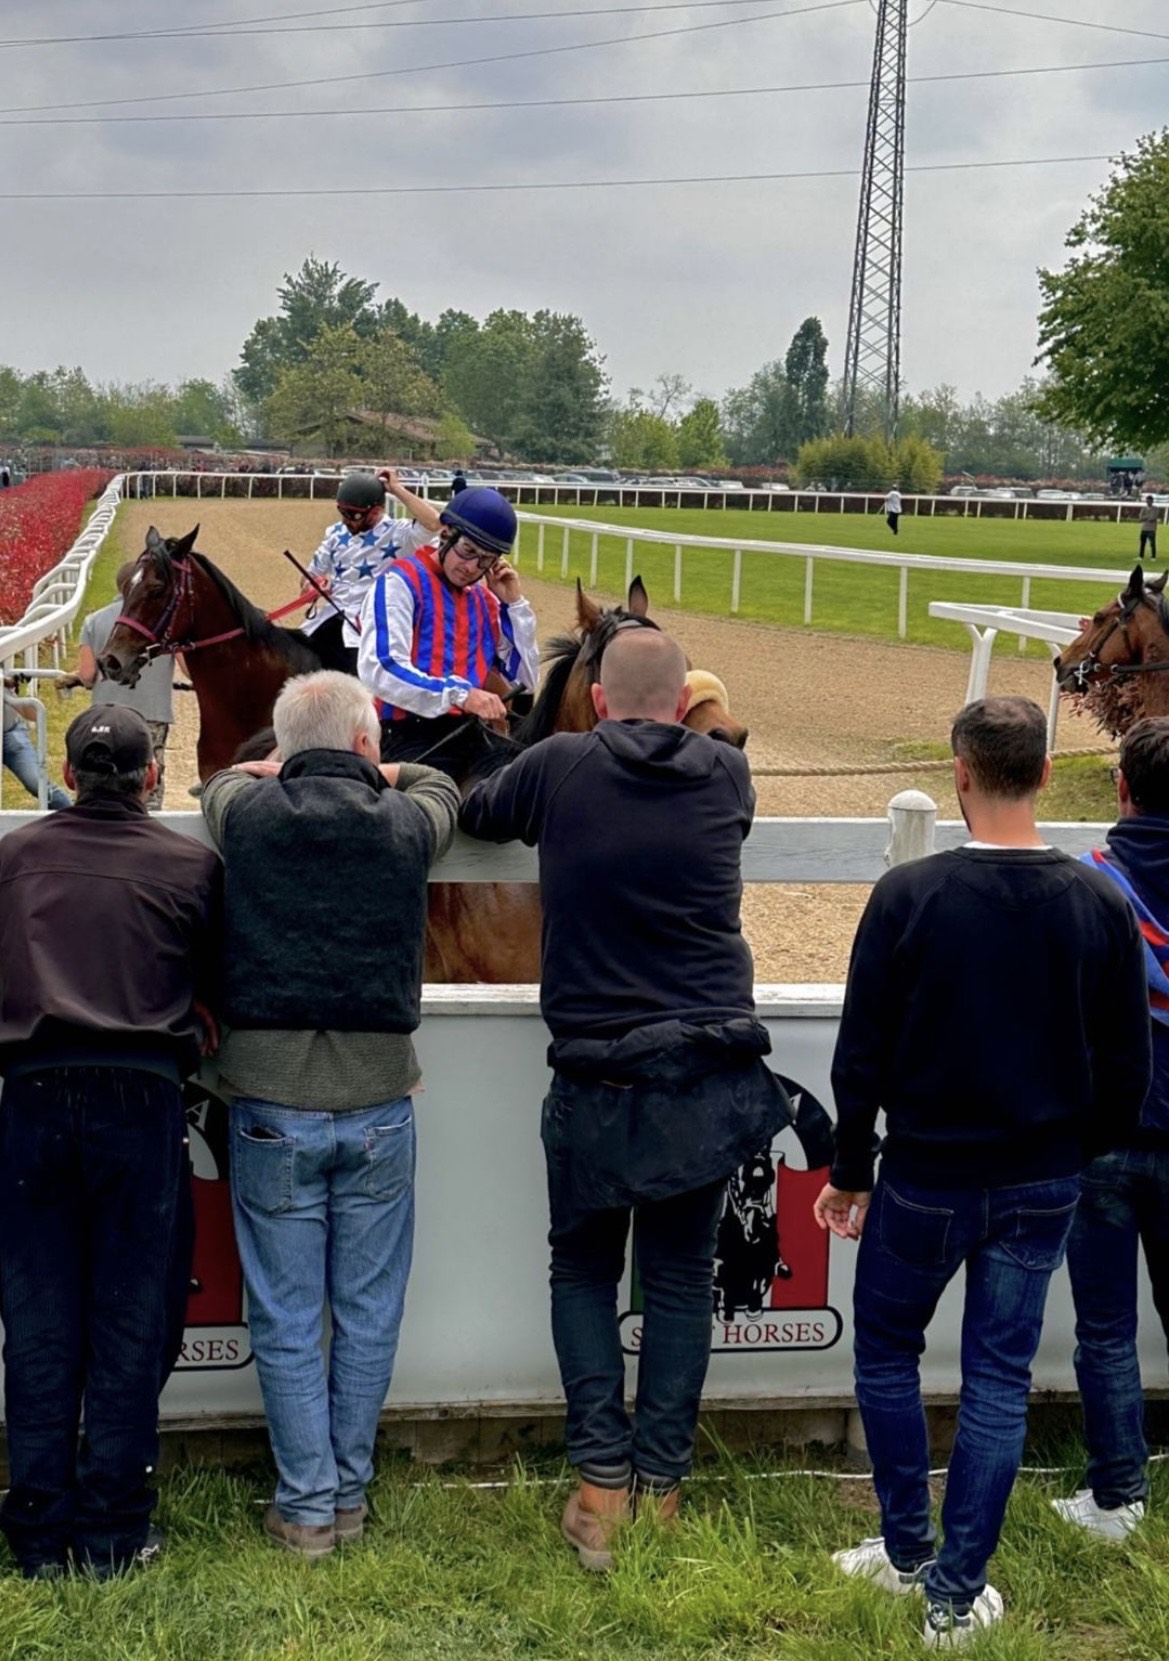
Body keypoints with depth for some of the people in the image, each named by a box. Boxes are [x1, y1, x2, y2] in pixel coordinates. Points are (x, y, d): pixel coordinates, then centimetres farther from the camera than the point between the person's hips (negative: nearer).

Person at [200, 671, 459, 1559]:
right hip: (378, 1108, 1)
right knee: (368, 1314, 12)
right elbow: (442, 785, 23)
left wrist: (287, 775, 32)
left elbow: (220, 780, 22)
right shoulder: (406, 825, -2)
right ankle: (350, 1492, 21)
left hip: (272, 1108, 0)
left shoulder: (246, 816, -3)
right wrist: (373, 777, 33)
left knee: (286, 1320, 7)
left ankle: (308, 1506, 13)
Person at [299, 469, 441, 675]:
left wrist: (397, 489, -18)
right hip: (327, 618, 6)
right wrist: (313, 586, -4)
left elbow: (433, 522, -28)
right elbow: (313, 574, 21)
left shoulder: (399, 534, -7)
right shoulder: (337, 533, 11)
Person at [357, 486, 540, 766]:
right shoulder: (401, 582, -3)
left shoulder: (485, 600, 16)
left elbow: (524, 683, 15)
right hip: (409, 736, -6)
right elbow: (379, 669, -18)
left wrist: (514, 604, 8)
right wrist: (459, 694, -28)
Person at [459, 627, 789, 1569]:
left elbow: (475, 814, 16)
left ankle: (602, 1486, 9)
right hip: (714, 1078, 2)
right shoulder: (728, 776, 1)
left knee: (582, 1271, 16)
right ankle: (662, 1490, 16)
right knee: (681, 1281, 13)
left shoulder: (559, 768, -3)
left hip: (597, 1081, -1)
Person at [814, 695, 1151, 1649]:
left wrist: (851, 1171, 3)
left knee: (886, 1353, 19)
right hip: (1043, 1185, 2)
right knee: (1000, 1379, 10)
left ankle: (908, 1551, 27)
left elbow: (862, 1053, -9)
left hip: (926, 1177, -2)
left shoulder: (909, 895, -15)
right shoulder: (1102, 906, -7)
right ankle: (959, 1592, 15)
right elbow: (1128, 1066, 1)